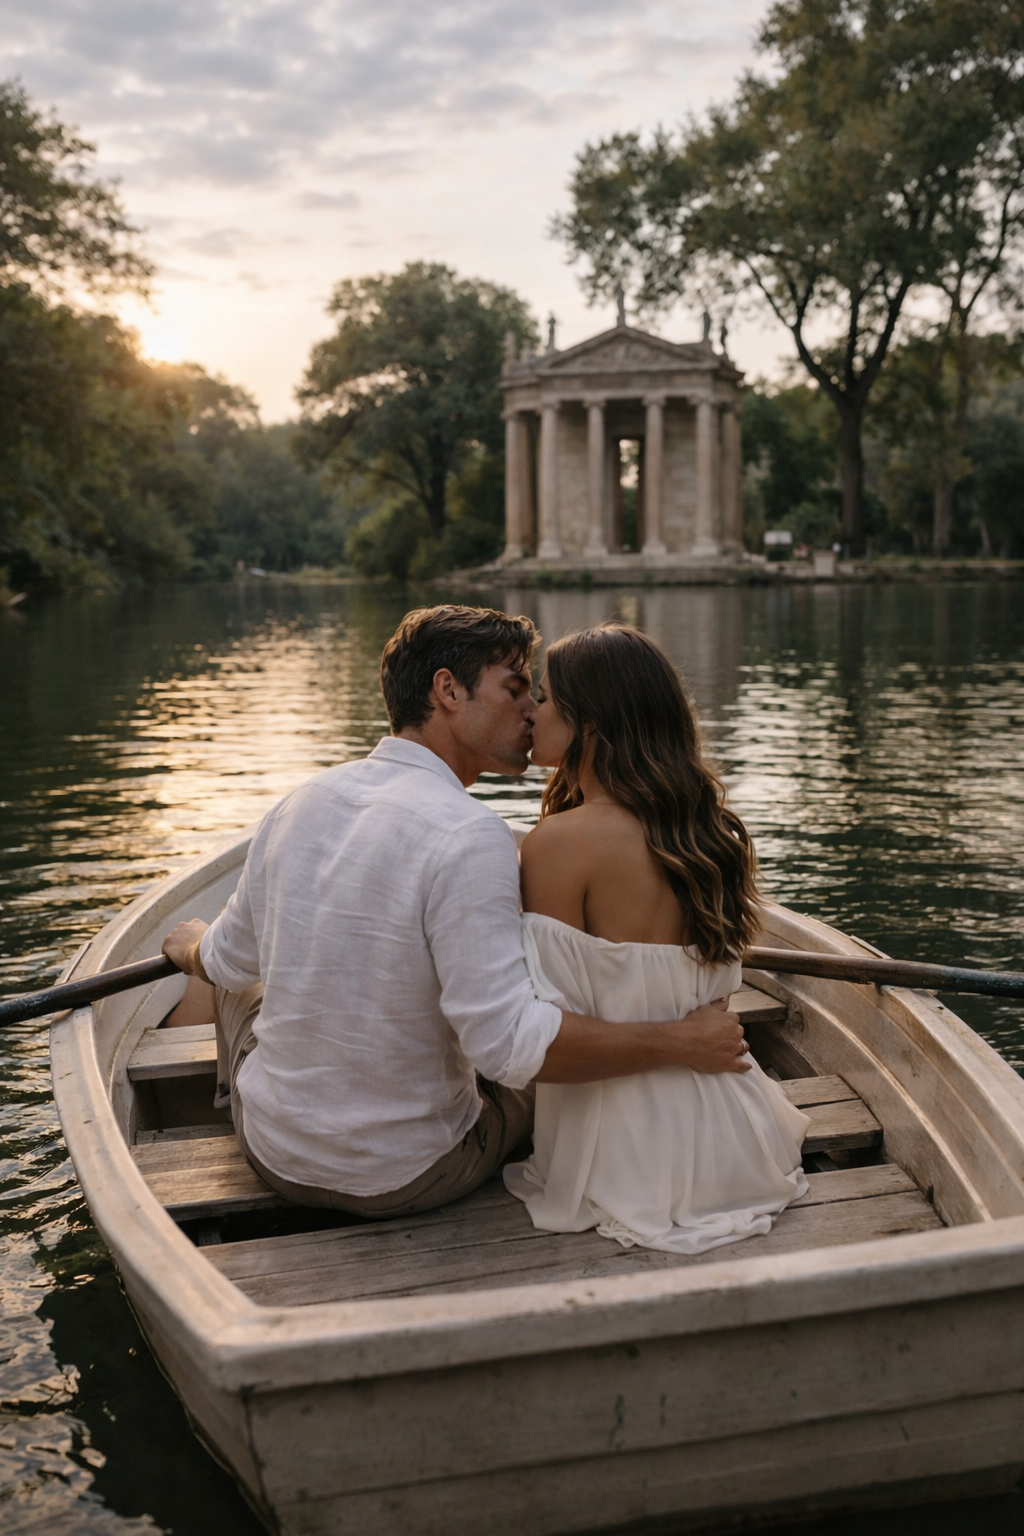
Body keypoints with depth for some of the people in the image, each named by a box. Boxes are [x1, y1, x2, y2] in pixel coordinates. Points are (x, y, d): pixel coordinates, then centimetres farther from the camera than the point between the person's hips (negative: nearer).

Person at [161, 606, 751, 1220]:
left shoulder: (298, 803, -6)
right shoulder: (469, 834, -25)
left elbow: (229, 961, 8)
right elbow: (510, 1041, -31)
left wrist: (192, 946, 32)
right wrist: (682, 1041, -22)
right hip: (415, 1179, -4)